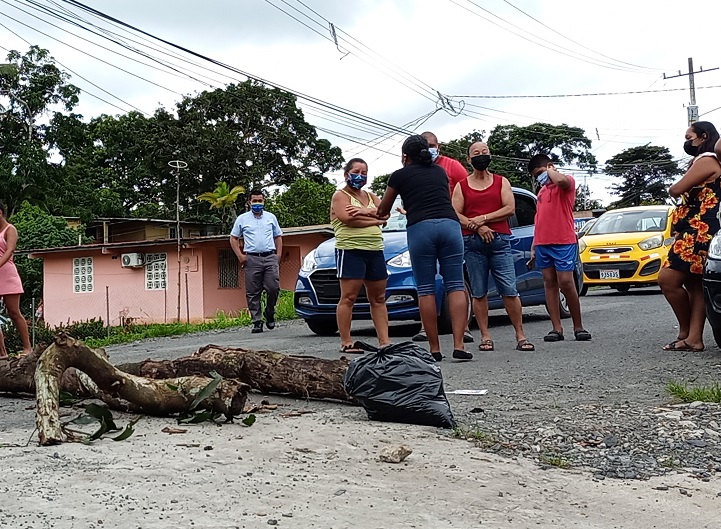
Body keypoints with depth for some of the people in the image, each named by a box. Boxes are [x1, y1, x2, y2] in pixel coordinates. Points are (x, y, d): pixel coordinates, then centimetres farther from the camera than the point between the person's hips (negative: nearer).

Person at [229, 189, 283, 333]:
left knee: (273, 288, -8)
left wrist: (278, 254, 7)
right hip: (252, 259, -1)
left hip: (270, 258, 1)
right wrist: (240, 255, 0)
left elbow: (278, 237, 20)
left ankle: (269, 314, 15)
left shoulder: (271, 217, 16)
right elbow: (234, 238, 13)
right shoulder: (242, 219, 11)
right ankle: (257, 322, 3)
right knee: (253, 293, -2)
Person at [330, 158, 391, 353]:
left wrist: (365, 211, -13)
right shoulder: (340, 196, 2)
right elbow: (348, 218, -16)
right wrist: (375, 219, -8)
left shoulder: (371, 196, 21)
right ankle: (346, 342, -6)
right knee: (348, 297, -8)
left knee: (378, 298, 6)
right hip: (351, 250, -7)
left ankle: (384, 341, 8)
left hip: (375, 251, 7)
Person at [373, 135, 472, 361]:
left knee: (426, 290, 1)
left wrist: (378, 214, 49)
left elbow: (383, 210, 25)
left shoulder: (400, 175, 14)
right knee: (455, 286, 0)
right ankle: (458, 345, -10)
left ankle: (434, 349, 0)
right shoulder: (440, 171, 25)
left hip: (420, 228, -3)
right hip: (450, 224, 3)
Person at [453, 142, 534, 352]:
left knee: (510, 291, -5)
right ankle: (485, 336, 7)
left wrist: (483, 218, -9)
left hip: (500, 241, 0)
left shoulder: (501, 182, 14)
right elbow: (455, 215, 2)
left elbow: (510, 209, 0)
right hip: (472, 243, 1)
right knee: (479, 293, 1)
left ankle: (520, 336, 0)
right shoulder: (461, 186, 12)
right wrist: (478, 227, -12)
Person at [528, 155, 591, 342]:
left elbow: (562, 180, -25)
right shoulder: (542, 191, 24)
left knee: (566, 283, -9)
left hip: (563, 242, -7)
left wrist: (550, 171, -4)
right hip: (542, 244, 7)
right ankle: (556, 328, 1)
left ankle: (578, 326, 2)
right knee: (549, 283, 2)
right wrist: (534, 245, 19)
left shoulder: (567, 182, 2)